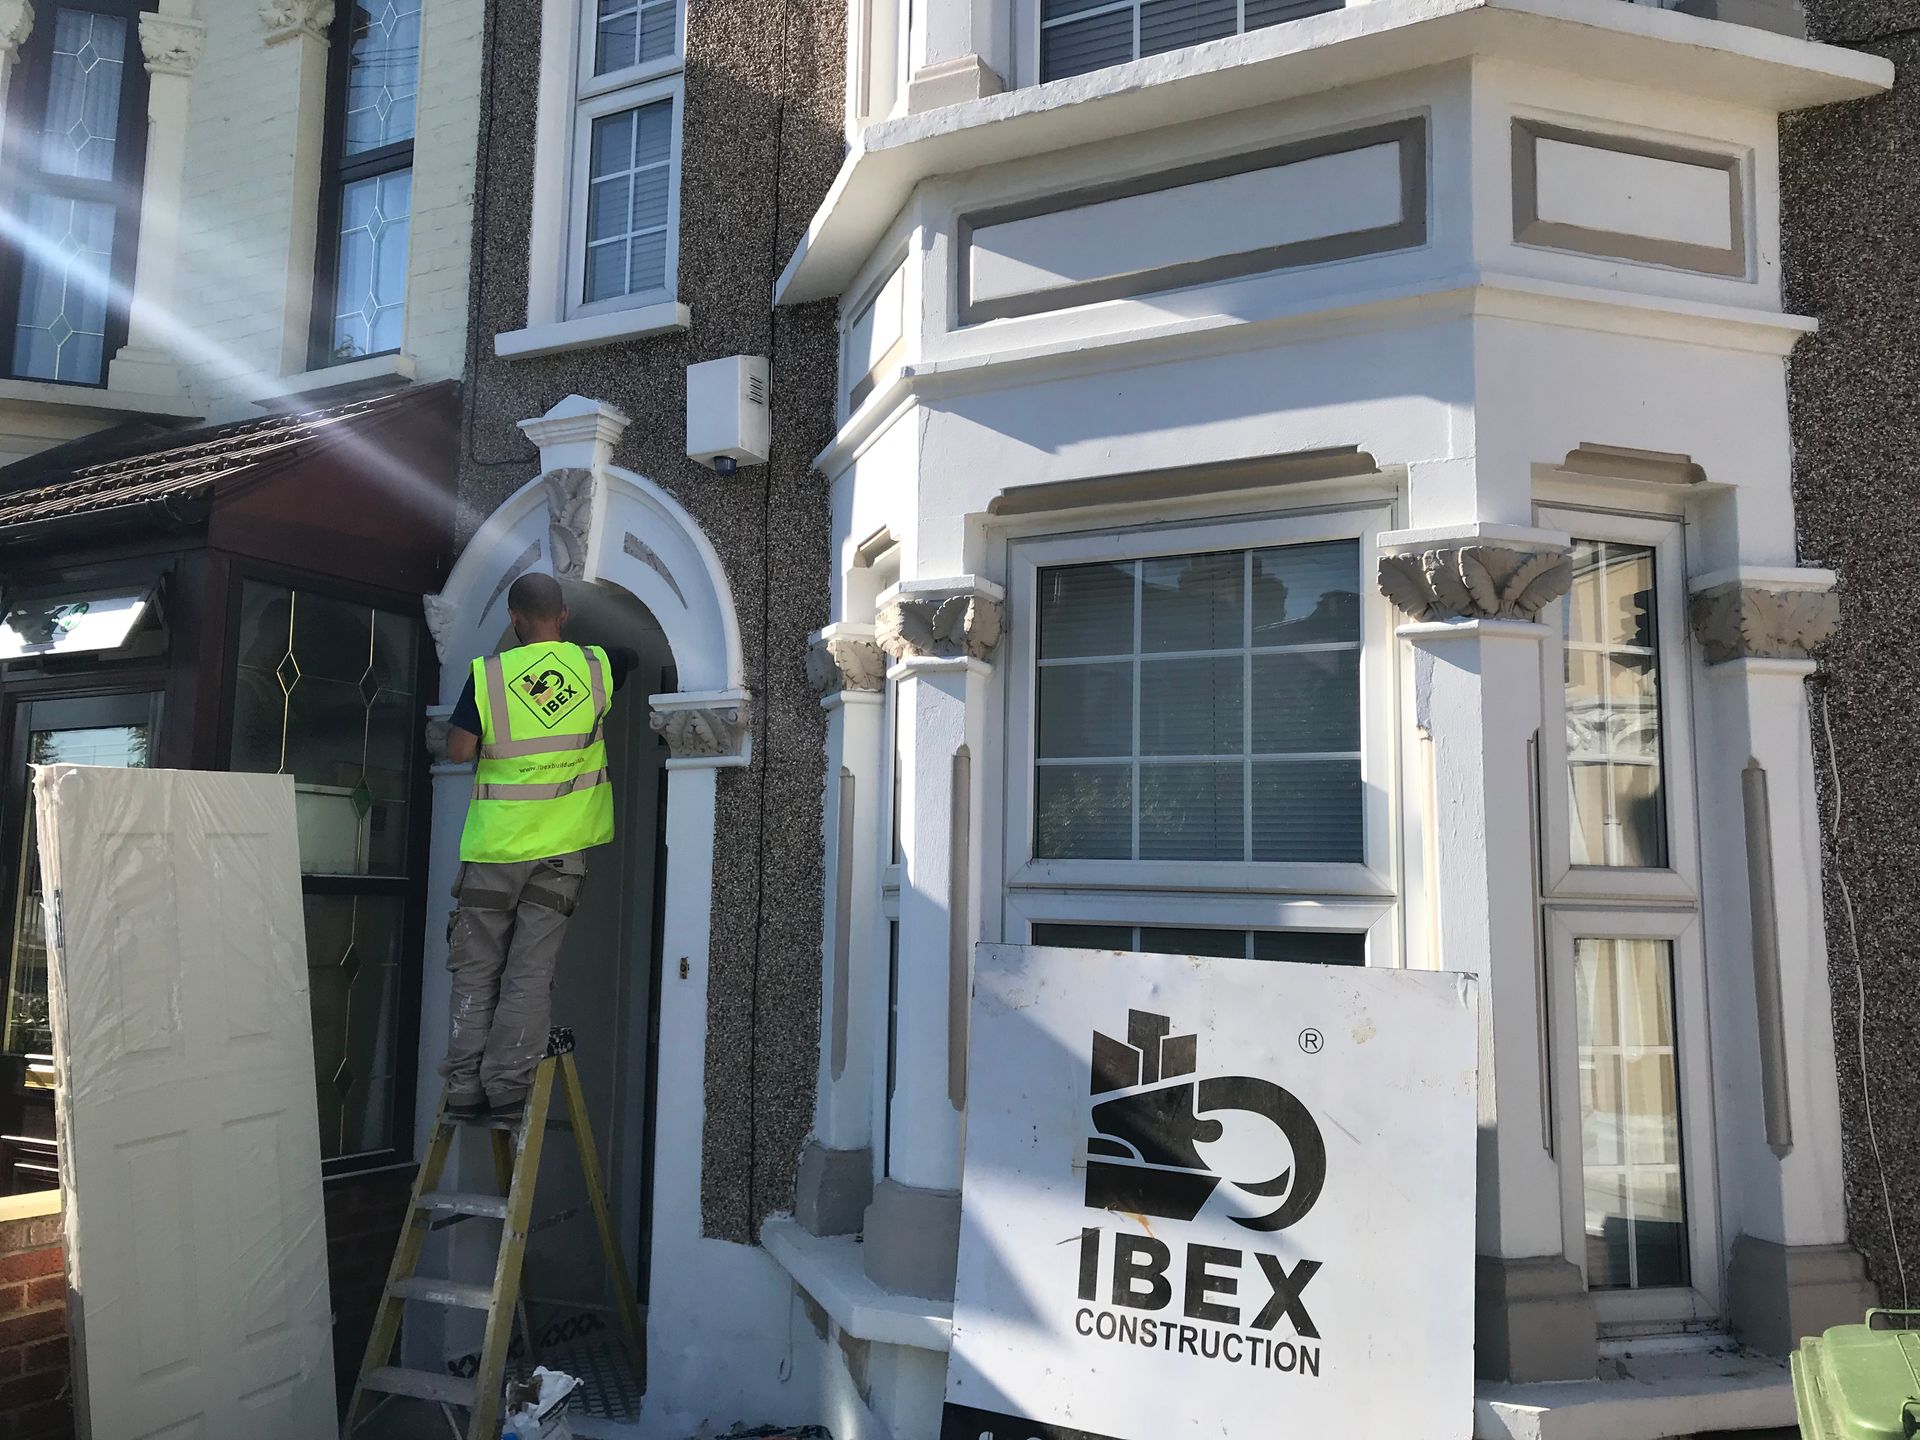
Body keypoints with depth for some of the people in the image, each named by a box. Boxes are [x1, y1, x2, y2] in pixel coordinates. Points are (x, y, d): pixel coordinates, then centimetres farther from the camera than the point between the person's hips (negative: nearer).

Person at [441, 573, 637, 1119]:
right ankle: (507, 1088, 2)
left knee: (476, 972, 9)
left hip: (495, 846, -1)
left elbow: (459, 750, -5)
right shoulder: (596, 666, 1)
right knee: (530, 972, 4)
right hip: (562, 848, 1)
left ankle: (464, 1089, 10)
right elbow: (634, 657, 23)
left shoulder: (488, 673, -6)